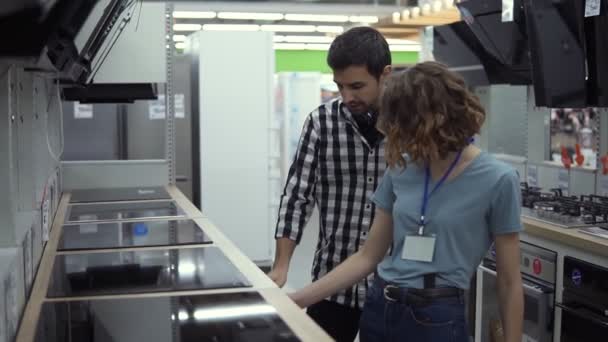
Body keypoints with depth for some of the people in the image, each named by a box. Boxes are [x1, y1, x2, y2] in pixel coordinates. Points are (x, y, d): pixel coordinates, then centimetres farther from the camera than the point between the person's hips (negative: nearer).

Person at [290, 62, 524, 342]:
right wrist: (295, 301, 0)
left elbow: (509, 283, -6)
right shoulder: (400, 170, 1)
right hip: (377, 311, 5)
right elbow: (368, 256, 5)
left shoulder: (497, 180, -12)